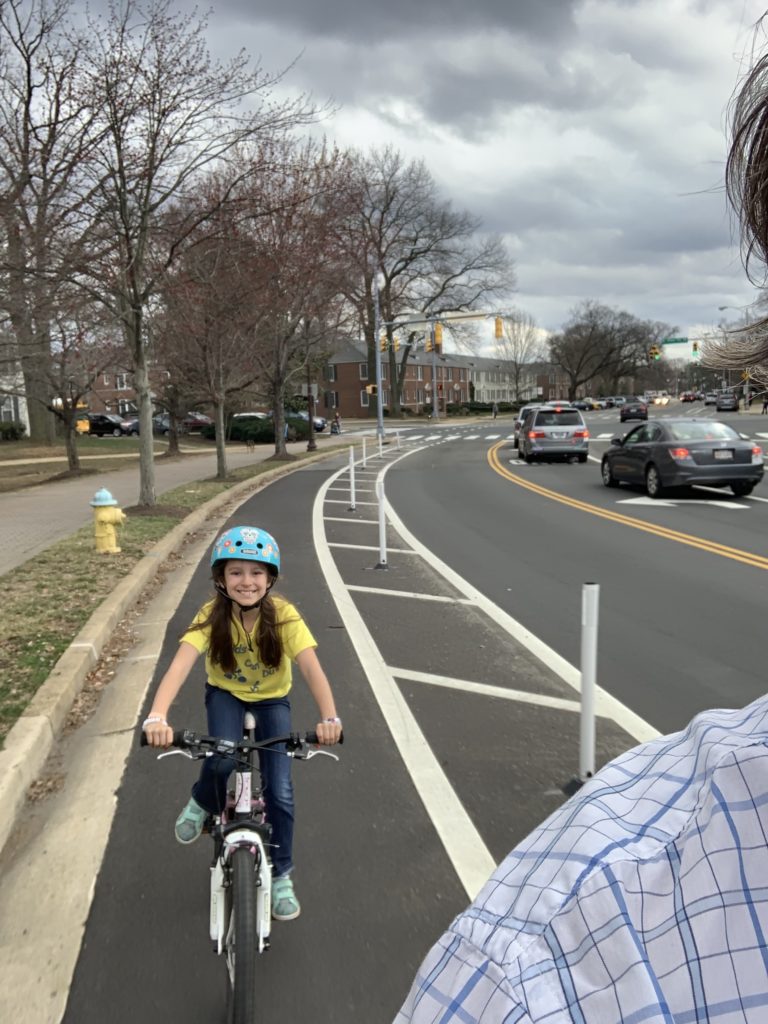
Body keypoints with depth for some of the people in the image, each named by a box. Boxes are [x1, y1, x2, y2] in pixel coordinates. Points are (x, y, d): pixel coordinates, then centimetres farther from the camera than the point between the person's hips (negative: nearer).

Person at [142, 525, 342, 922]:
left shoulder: (283, 615, -27)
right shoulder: (212, 615, -25)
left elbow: (312, 669, -37)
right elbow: (180, 666, -37)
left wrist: (329, 717, -53)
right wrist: (157, 717, -54)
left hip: (272, 700, 0)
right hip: (226, 695, 0)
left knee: (280, 791, -9)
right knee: (222, 761, -29)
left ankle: (281, 875, 16)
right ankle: (202, 802, 8)